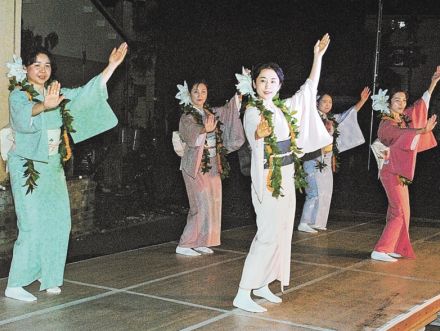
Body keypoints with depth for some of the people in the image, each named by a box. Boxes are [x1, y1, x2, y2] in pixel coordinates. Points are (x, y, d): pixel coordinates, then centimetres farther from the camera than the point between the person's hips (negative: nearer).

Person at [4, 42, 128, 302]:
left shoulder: (58, 94, 12)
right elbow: (22, 116, -28)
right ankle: (14, 285, -4)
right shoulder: (19, 95, -6)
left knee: (59, 222, 3)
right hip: (28, 167, -6)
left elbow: (88, 93, 9)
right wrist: (44, 106, -50)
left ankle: (49, 277, 14)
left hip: (53, 167, 7)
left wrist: (112, 66, 2)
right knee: (33, 225, -11)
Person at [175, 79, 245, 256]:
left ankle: (200, 242, 15)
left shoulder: (211, 113, 9)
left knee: (213, 204, 7)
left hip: (213, 165, 7)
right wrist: (205, 130, -47)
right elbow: (191, 133, -29)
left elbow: (229, 110, 20)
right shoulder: (187, 117, -11)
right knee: (203, 205, -11)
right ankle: (184, 245, -3)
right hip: (196, 166, -7)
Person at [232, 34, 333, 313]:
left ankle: (262, 285, 19)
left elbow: (310, 90, 17)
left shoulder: (284, 108, 10)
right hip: (267, 179, -8)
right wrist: (260, 132, -48)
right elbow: (255, 134, -27)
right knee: (268, 235, -13)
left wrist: (318, 56, 15)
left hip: (286, 178, 8)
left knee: (281, 233, 10)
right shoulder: (253, 112, -11)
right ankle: (243, 294, -10)